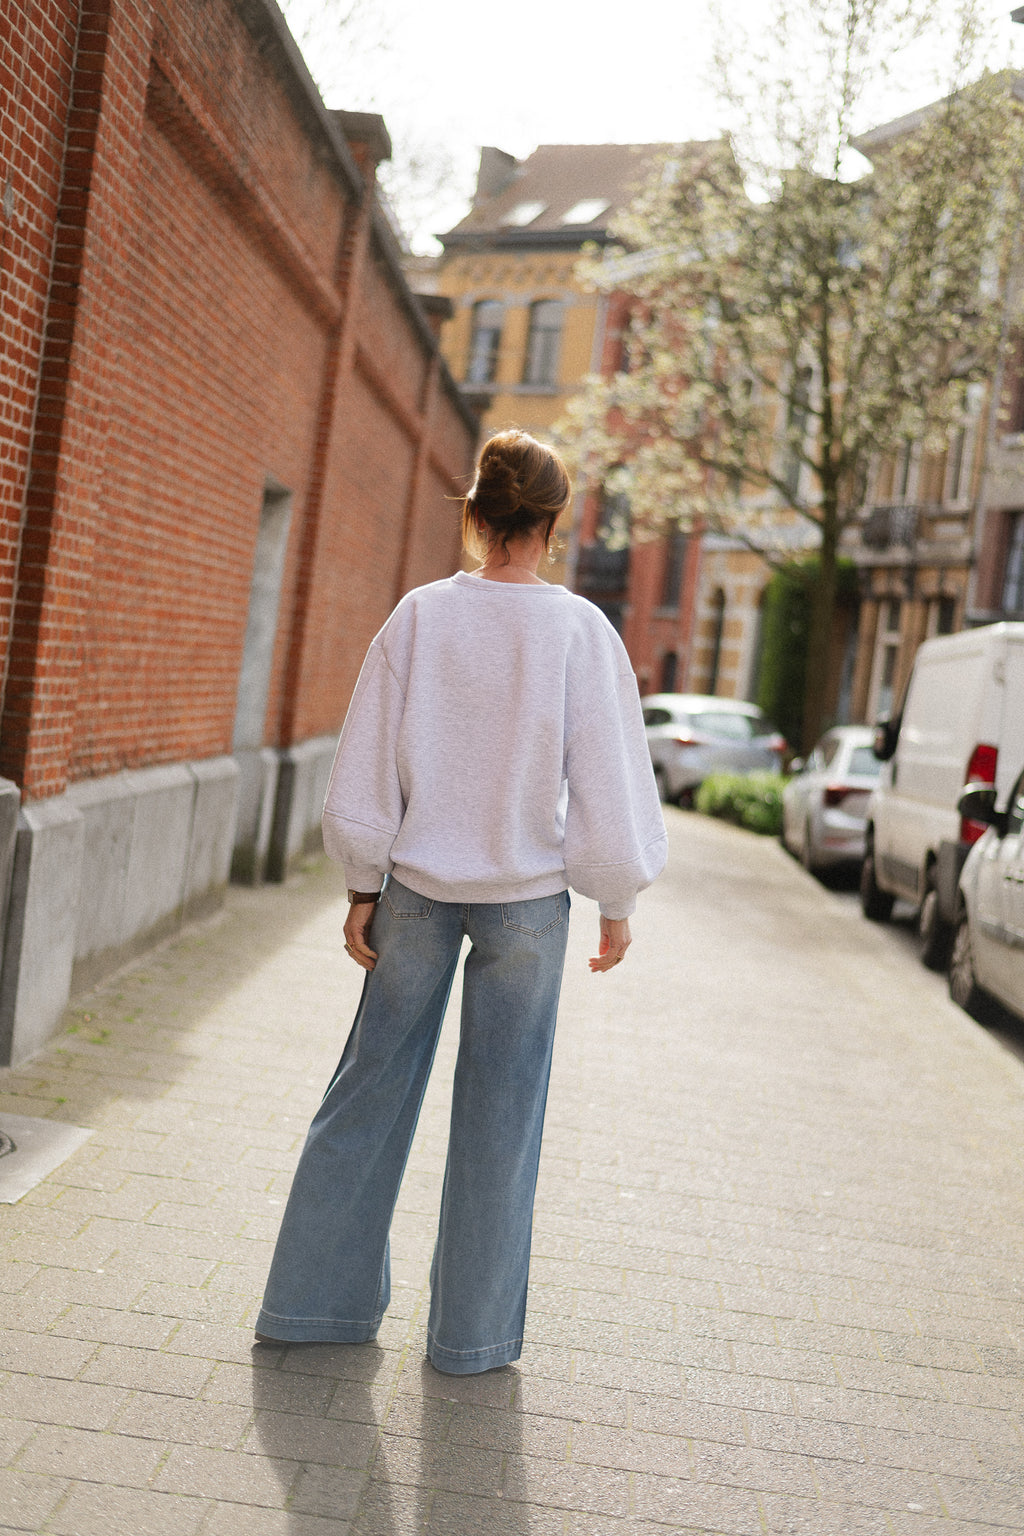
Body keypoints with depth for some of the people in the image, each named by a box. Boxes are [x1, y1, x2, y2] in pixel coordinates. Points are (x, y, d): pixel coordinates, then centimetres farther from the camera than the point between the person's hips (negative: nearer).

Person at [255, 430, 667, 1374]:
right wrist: (617, 904, 4)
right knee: (499, 1109, 10)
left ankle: (318, 1297, 26)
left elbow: (366, 774, -2)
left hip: (417, 886, 2)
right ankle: (473, 1331, 21)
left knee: (373, 1085, 15)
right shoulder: (579, 632, -11)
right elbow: (610, 785, -8)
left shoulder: (420, 616, -5)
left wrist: (362, 891, 8)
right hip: (528, 896, -2)